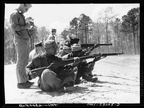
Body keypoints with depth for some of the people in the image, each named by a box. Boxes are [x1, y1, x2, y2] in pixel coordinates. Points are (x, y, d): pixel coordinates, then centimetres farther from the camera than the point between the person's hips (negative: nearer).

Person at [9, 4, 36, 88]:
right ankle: (20, 82, -4)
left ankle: (25, 80, 16)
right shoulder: (14, 14, -6)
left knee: (25, 61, 11)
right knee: (21, 61, -7)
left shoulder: (22, 15, 21)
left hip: (26, 40, 9)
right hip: (20, 40, -9)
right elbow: (14, 27, -18)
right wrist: (25, 26, -13)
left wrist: (30, 32, 11)